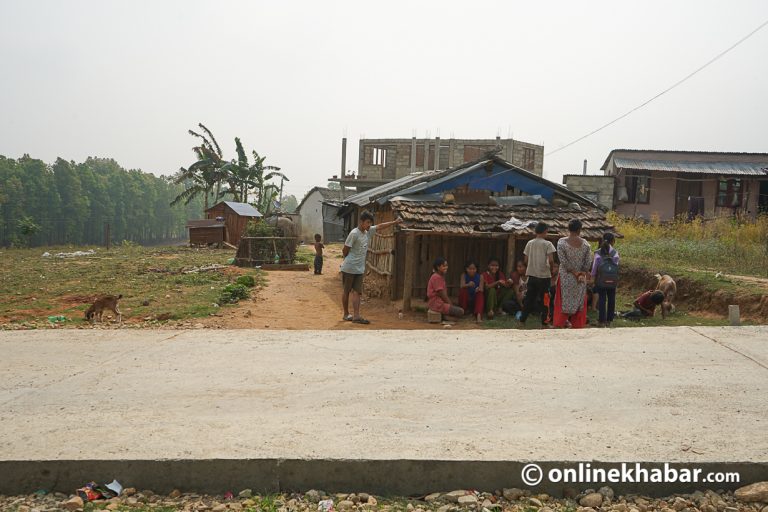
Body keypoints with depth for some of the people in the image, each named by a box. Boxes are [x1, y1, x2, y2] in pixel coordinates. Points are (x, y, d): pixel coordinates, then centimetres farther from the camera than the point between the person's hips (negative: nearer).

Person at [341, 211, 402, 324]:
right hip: (349, 268, -7)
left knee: (357, 292, -1)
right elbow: (345, 250, -11)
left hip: (359, 269, 7)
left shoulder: (368, 231, 6)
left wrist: (395, 222, 7)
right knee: (346, 291, 6)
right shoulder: (354, 233, -17)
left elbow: (380, 226, 12)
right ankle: (346, 314, 17)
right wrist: (348, 260, 4)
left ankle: (356, 316, -6)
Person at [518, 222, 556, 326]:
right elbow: (551, 260, -16)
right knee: (543, 299, 4)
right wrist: (551, 267, 2)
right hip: (544, 275, -4)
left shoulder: (530, 243, 5)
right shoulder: (547, 244, -9)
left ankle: (522, 319, 10)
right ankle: (544, 321, 8)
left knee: (529, 297, 10)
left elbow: (525, 260, 7)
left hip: (532, 274, 4)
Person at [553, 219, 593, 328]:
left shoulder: (561, 242, -10)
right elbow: (588, 263, -5)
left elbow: (563, 261, -14)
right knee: (579, 302, 10)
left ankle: (561, 323, 7)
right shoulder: (585, 243, -5)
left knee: (564, 301, 7)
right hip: (581, 279, 1)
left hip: (566, 278, -1)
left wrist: (574, 272, -8)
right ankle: (577, 325, 14)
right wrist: (581, 273, 6)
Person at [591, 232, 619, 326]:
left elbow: (594, 266, -4)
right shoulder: (615, 253, -5)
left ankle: (602, 321, 5)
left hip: (601, 280, -1)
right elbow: (616, 264, -10)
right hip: (612, 281, 1)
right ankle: (609, 320, 18)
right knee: (611, 299, 12)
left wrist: (593, 276, 6)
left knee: (602, 299, 4)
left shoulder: (598, 253, -6)